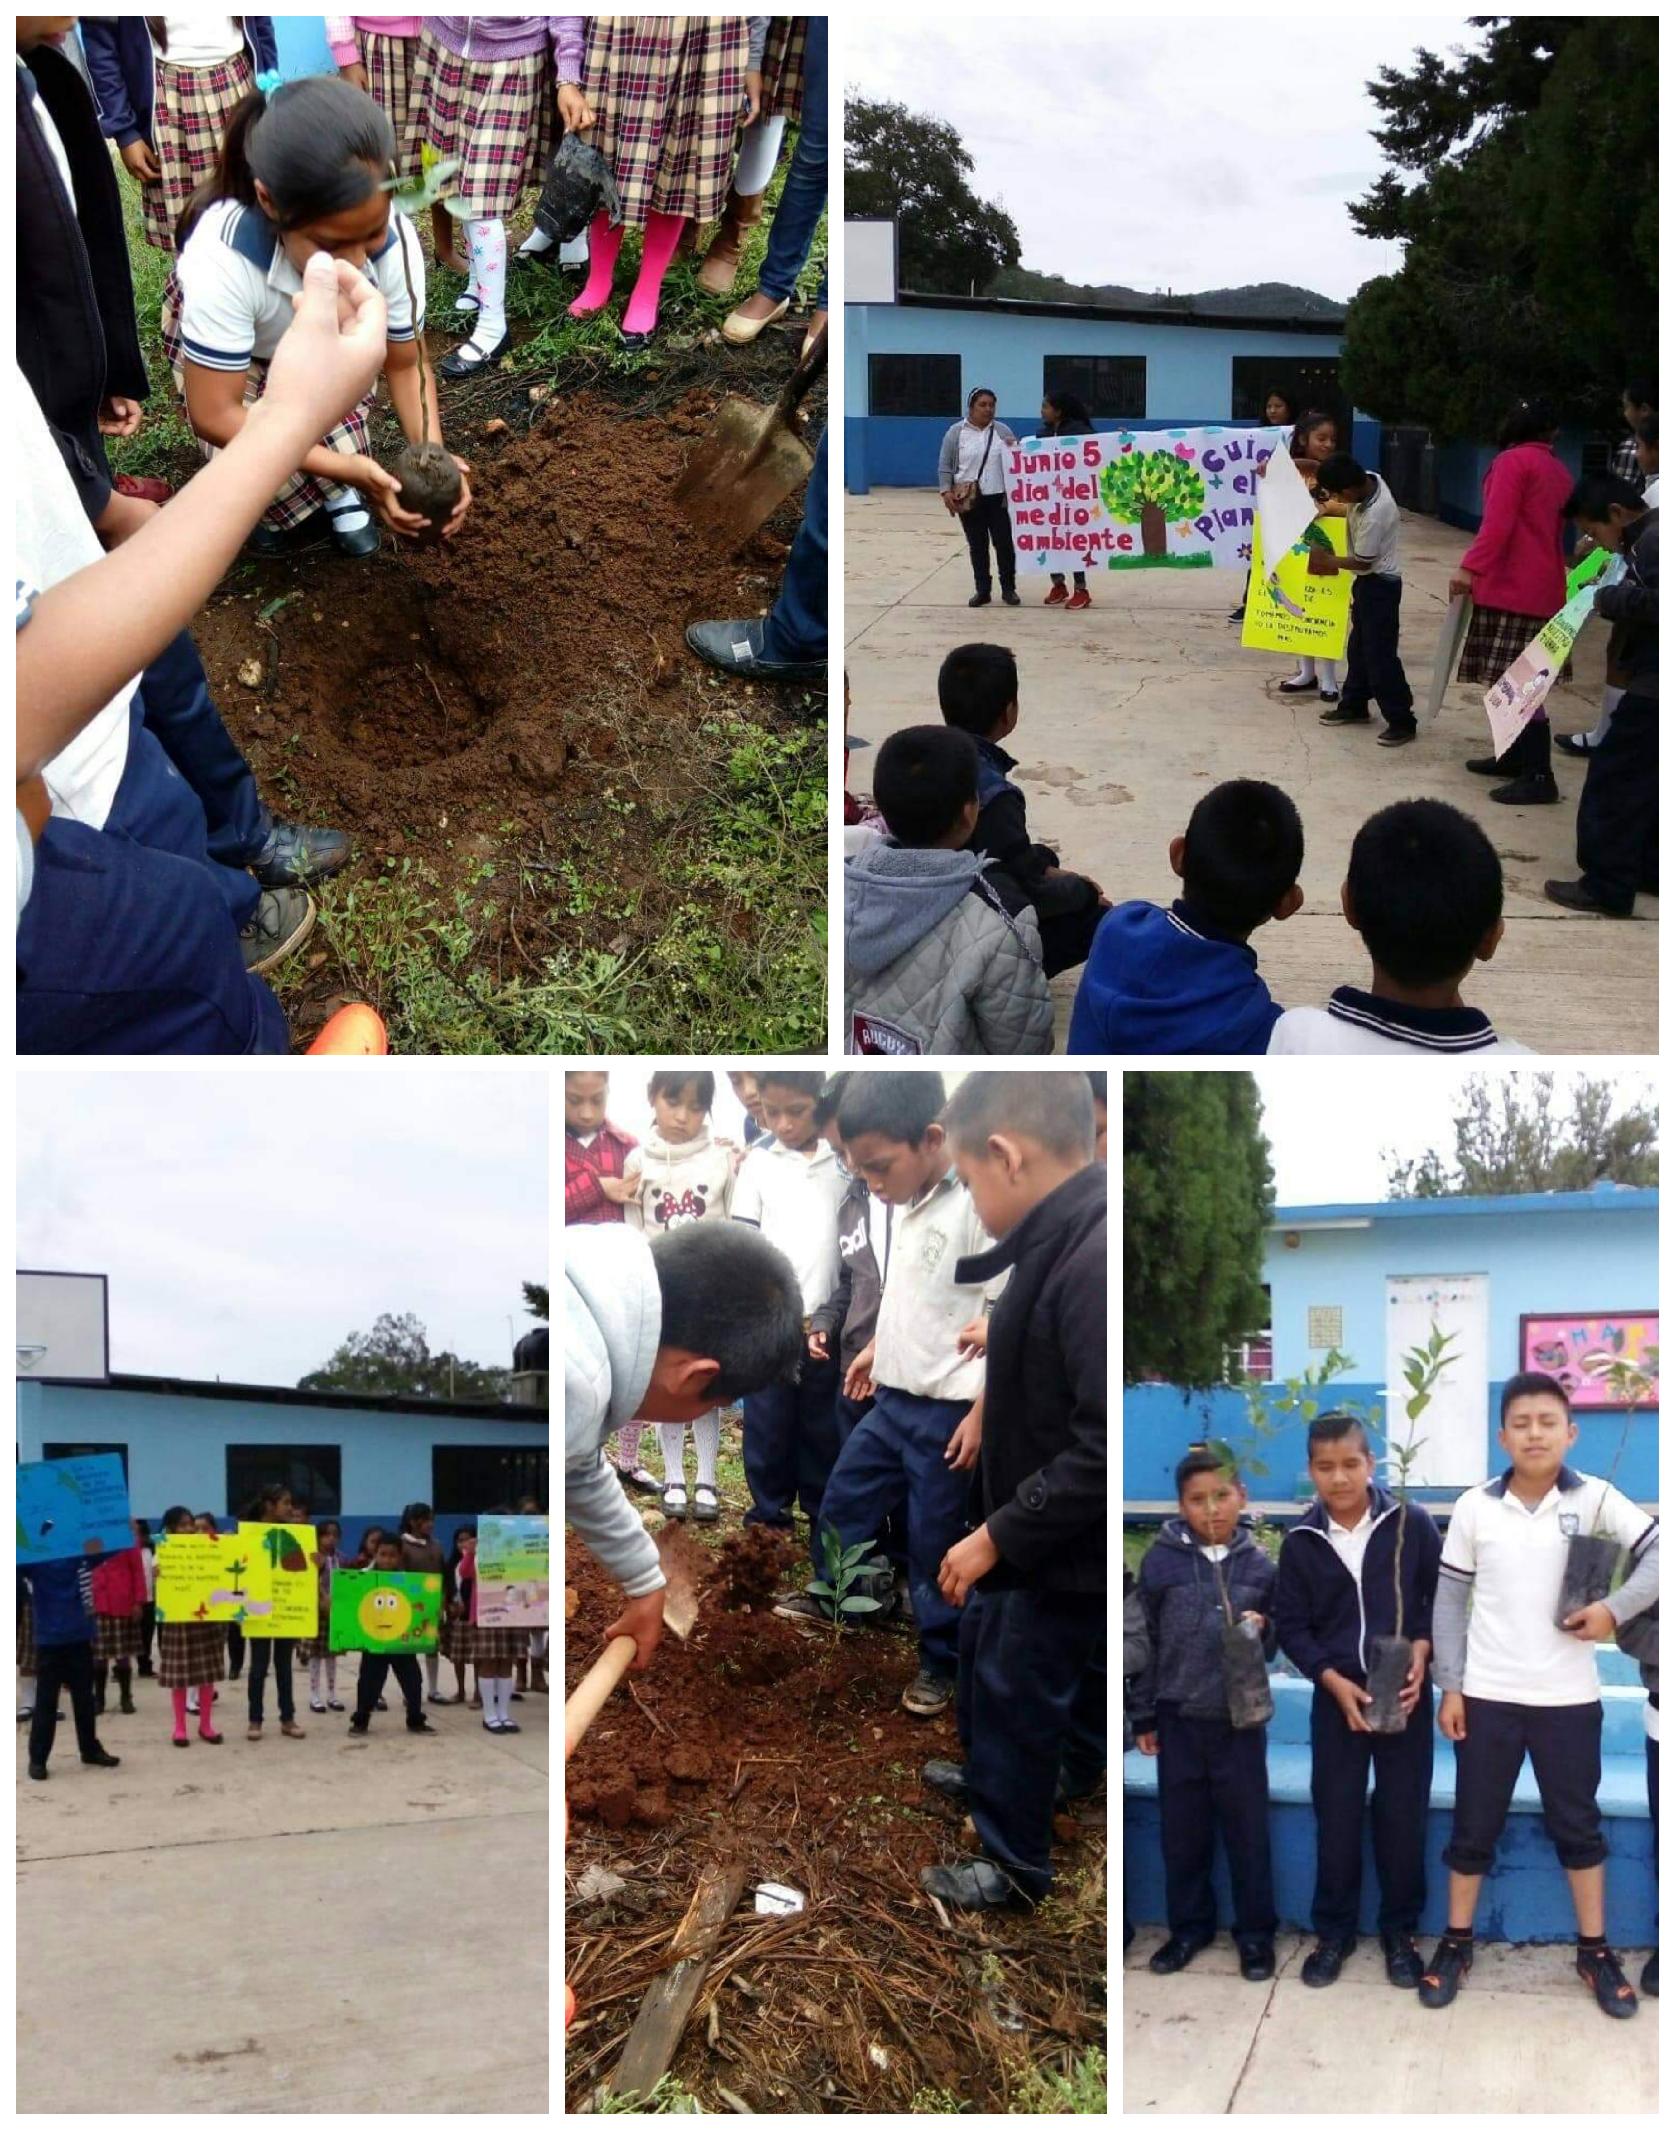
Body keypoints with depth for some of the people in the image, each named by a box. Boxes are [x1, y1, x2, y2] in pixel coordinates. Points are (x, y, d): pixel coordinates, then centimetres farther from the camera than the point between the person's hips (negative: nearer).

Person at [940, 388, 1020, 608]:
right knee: (977, 546, 5)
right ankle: (982, 590, 12)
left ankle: (1009, 588, 10)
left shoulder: (1002, 430, 6)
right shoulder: (956, 432, 1)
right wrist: (946, 491, -9)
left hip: (998, 497, 1)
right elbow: (944, 465, 2)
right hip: (968, 499, -1)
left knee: (1004, 542, 0)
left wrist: (1014, 450, -10)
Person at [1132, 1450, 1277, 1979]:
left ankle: (1255, 1932, 20)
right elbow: (1143, 1642, 1)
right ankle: (1188, 1927, 26)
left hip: (1241, 1719, 0)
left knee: (1247, 1831, 7)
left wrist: (1263, 1630, -14)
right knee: (1182, 1832, 10)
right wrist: (1143, 1717, 3)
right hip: (1179, 1719, 0)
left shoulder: (1259, 1563, -1)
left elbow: (1281, 1640, 10)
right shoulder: (1161, 1559, -4)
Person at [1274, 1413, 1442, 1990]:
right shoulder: (1301, 1541, -4)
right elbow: (1290, 1625, -1)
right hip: (1336, 1697, 1)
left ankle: (1399, 1932, 21)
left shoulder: (1411, 1524, -8)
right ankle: (1333, 1932, 21)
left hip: (1405, 1693, -1)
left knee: (1402, 1816, 6)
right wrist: (1334, 1682, -12)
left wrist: (1421, 1652, -14)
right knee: (1336, 1817, 6)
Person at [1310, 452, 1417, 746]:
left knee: (1380, 654, -7)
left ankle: (1402, 721, -3)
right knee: (1359, 646, 19)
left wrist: (1327, 561, -6)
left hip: (1380, 585, -9)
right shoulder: (1369, 480, -9)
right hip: (1369, 580, 9)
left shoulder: (1373, 517, -32)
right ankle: (1353, 705, 32)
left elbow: (1362, 562, -20)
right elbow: (1349, 510, 14)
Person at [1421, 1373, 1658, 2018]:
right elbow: (1450, 1600, 2)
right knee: (1474, 1827, 9)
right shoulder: (1474, 1506, -2)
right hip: (1487, 1696, 1)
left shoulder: (1595, 1498, -5)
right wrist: (1449, 1686, -1)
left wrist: (1615, 1608, -18)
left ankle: (1594, 1952, 24)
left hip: (1568, 1697, 0)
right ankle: (1455, 1944, 23)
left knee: (1577, 1825, 11)